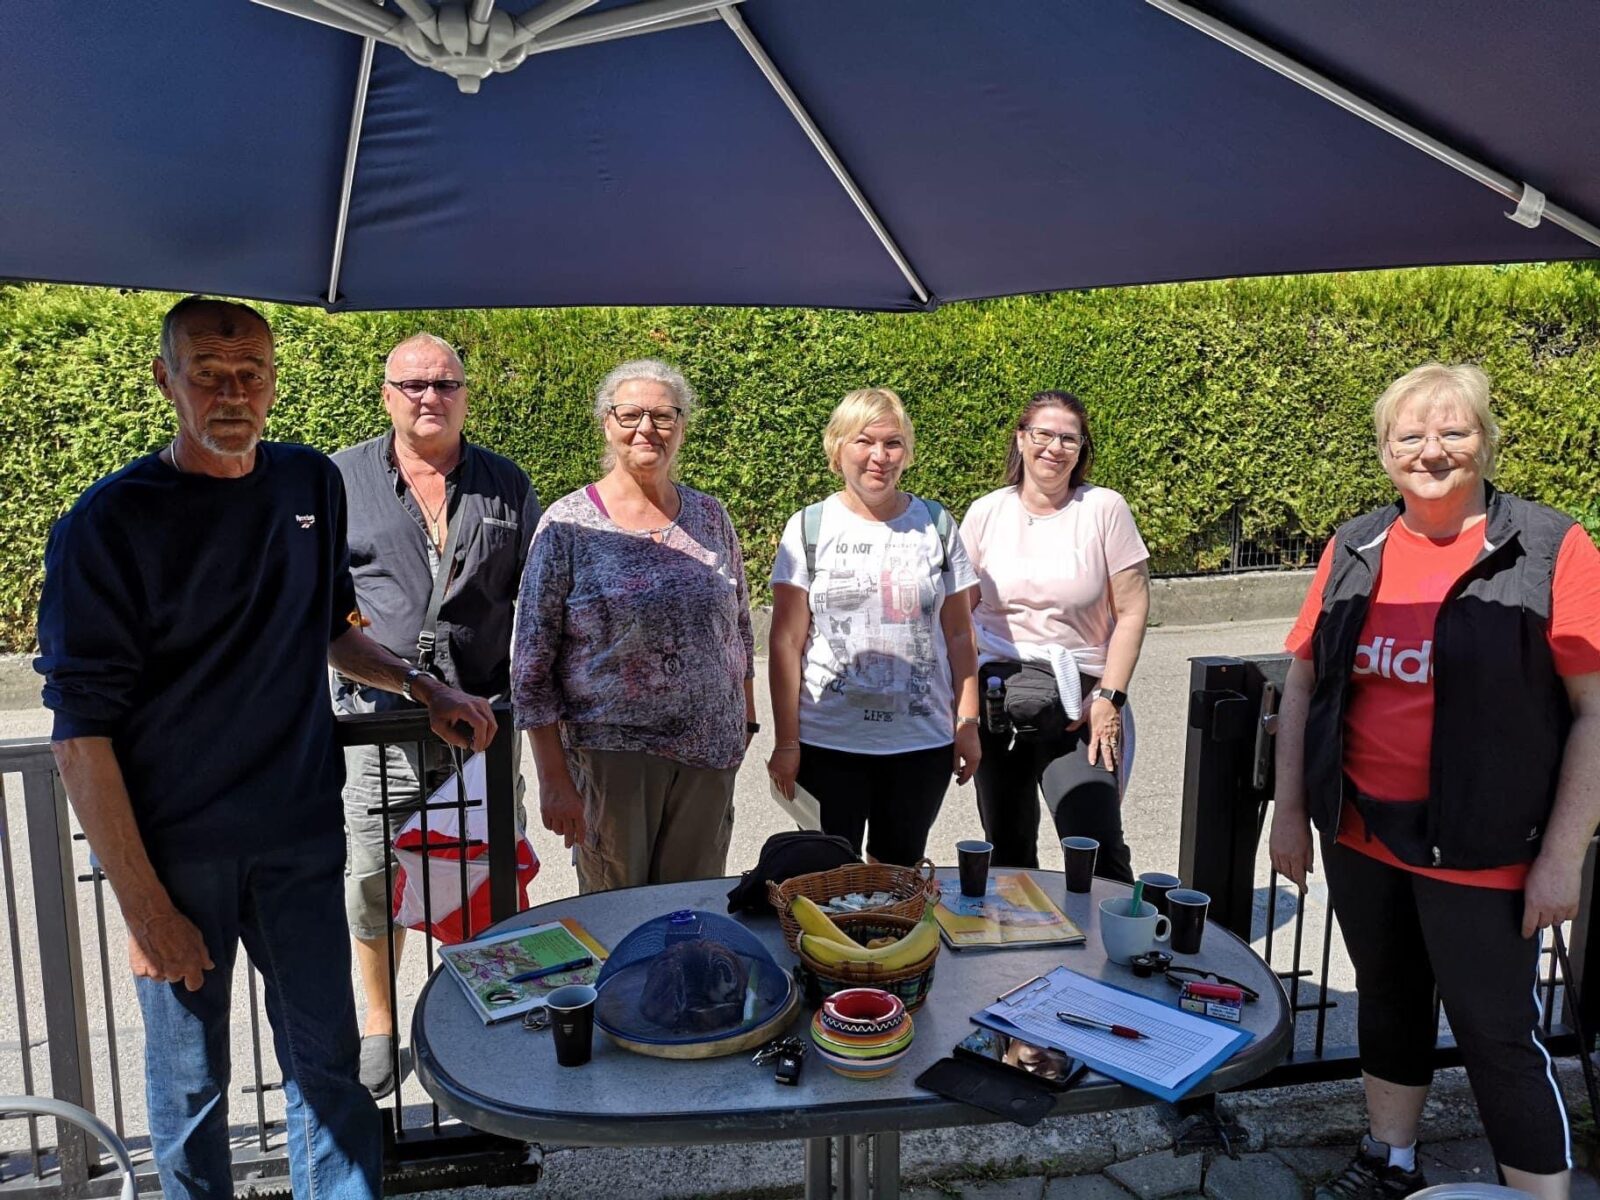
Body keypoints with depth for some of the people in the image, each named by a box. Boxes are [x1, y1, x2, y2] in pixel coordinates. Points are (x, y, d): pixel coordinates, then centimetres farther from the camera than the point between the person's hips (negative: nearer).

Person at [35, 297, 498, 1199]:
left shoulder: (311, 484, 4)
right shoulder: (110, 522, -9)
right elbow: (82, 730, -10)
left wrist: (426, 690, 8)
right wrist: (143, 905, -13)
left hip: (301, 835, 3)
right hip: (174, 851, -3)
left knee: (328, 1063, 9)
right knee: (191, 1083, 11)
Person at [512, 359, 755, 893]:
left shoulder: (710, 516, 5)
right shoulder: (567, 524, -7)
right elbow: (531, 664, -7)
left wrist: (746, 723, 14)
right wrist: (554, 779, -9)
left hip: (710, 754, 4)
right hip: (610, 752, -3)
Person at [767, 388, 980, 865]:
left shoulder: (936, 525, 5)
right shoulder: (809, 528, -2)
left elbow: (958, 634, 8)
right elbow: (786, 643, -4)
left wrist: (968, 725, 3)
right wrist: (786, 742, -7)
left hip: (922, 741, 2)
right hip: (828, 742, -2)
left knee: (900, 872, 14)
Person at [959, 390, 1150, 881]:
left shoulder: (1105, 510, -2)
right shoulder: (986, 513, 5)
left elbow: (1132, 611, -2)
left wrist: (1108, 698, -8)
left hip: (1078, 698, -2)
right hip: (995, 690, 3)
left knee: (1099, 850, -11)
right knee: (1006, 851, 13)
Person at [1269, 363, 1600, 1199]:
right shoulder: (1353, 550, 3)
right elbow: (1302, 682, 8)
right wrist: (1289, 809, 6)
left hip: (1480, 850, -5)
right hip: (1359, 836, 5)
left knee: (1497, 1035, 5)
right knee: (1388, 1002, 21)